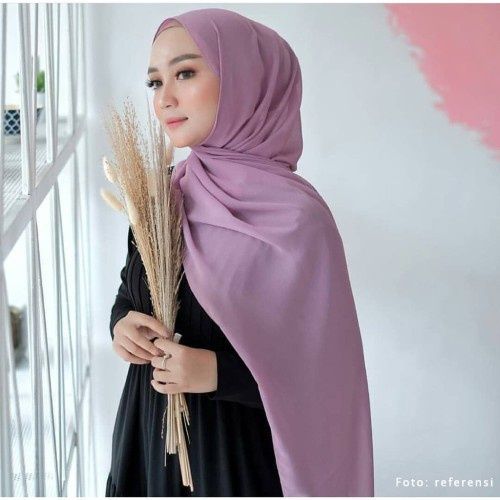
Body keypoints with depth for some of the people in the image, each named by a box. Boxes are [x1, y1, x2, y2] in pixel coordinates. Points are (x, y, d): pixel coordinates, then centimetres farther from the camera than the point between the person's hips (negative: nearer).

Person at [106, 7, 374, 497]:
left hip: (237, 450, -5)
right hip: (150, 430, 6)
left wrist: (218, 372, -26)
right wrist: (121, 324, -9)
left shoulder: (294, 217, -21)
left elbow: (322, 373, -17)